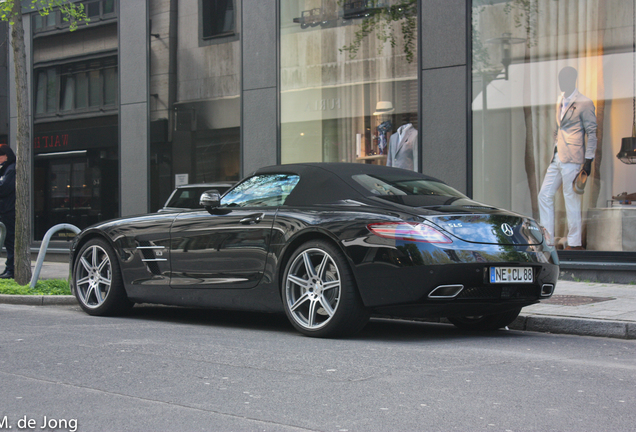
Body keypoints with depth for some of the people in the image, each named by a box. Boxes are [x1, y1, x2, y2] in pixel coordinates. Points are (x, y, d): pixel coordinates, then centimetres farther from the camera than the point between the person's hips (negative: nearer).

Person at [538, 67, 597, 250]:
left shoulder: (584, 103, -6)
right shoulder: (560, 101, 17)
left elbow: (592, 133, -8)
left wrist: (588, 160, -12)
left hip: (572, 159, -8)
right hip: (557, 159, 8)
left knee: (571, 200, -4)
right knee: (545, 195, 6)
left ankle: (575, 243, 4)